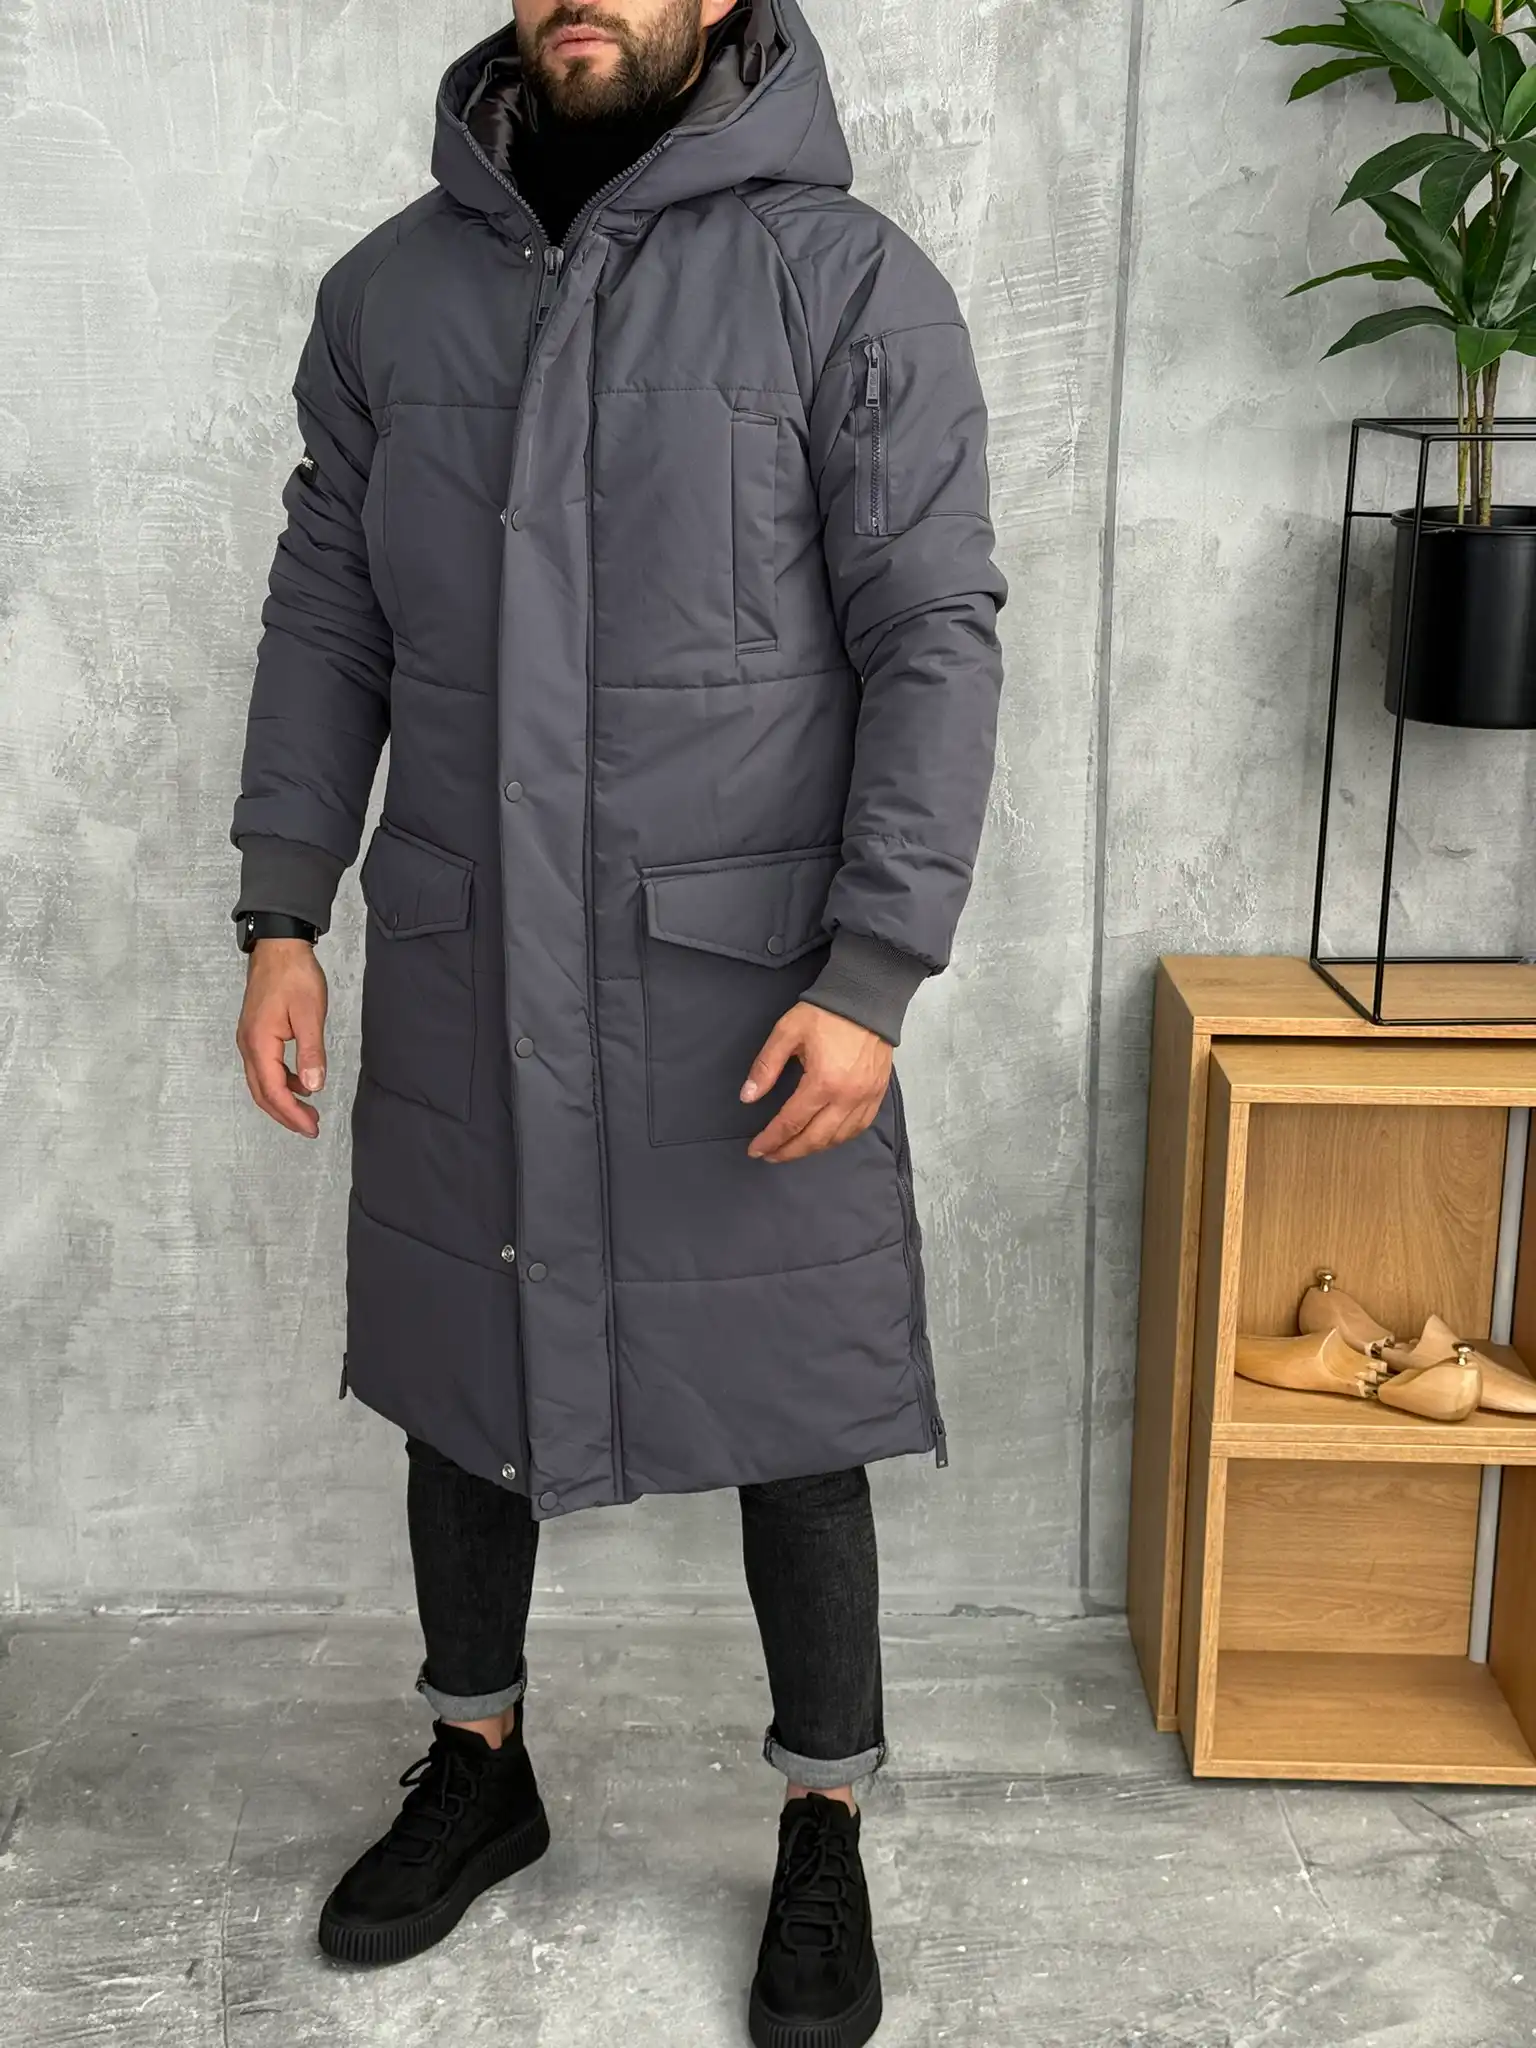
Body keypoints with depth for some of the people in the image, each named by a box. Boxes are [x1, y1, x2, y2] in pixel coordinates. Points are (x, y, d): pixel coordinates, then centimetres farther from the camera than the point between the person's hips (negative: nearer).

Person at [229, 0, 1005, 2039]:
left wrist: (872, 975, -16)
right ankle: (479, 1765, 39)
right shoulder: (390, 288, 6)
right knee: (459, 1374, 16)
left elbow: (937, 644, -9)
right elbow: (327, 615, 9)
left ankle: (826, 1835, 30)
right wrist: (282, 913, 2)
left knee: (787, 1409, 8)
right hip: (463, 969, 4)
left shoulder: (851, 281, -6)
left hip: (744, 986, -3)